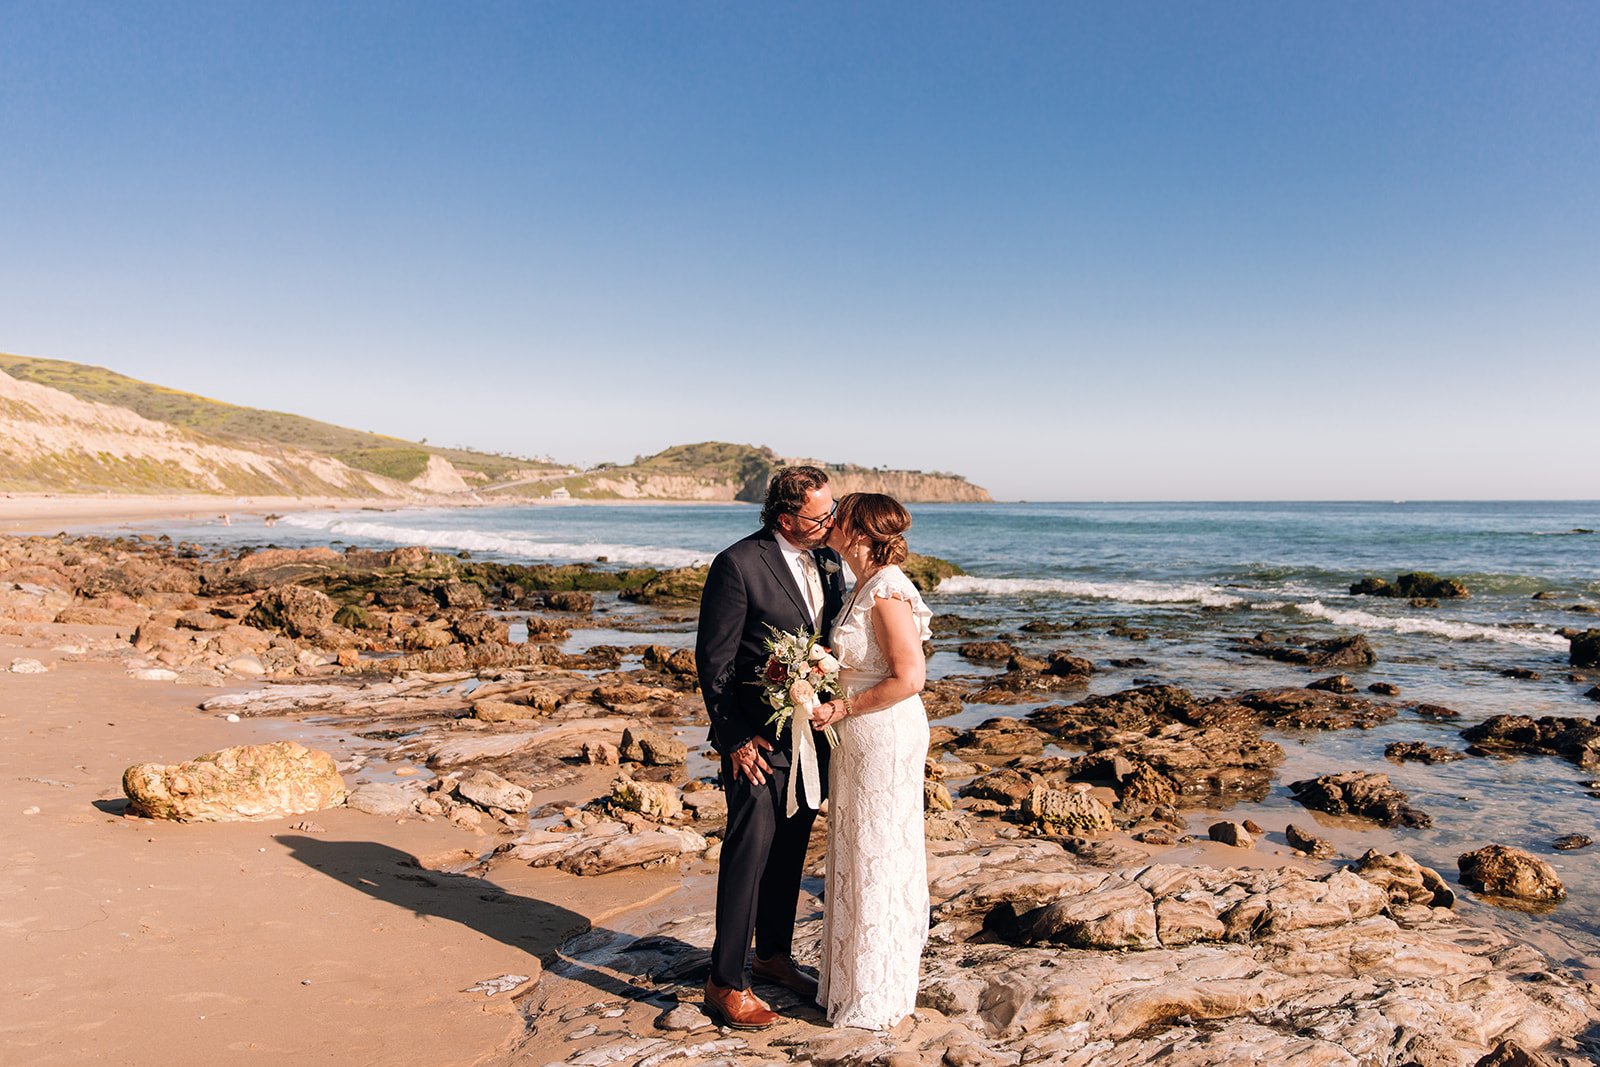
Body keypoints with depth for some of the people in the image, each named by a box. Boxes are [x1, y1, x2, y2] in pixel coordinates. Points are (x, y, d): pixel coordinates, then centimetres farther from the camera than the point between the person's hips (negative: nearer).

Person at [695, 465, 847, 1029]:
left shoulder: (827, 559, 5)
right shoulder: (737, 565, -16)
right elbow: (713, 660, -13)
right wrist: (736, 738, -15)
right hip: (759, 736, -7)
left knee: (791, 848, 17)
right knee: (750, 851, -2)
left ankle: (774, 953, 35)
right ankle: (726, 982, 12)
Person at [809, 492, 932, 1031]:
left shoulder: (887, 592, -21)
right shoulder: (865, 586, 9)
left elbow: (909, 678, -23)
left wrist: (844, 709, -18)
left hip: (884, 738, -10)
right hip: (859, 739, 10)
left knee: (877, 857, 4)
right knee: (856, 854, 19)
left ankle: (878, 994, 22)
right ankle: (856, 977, 35)